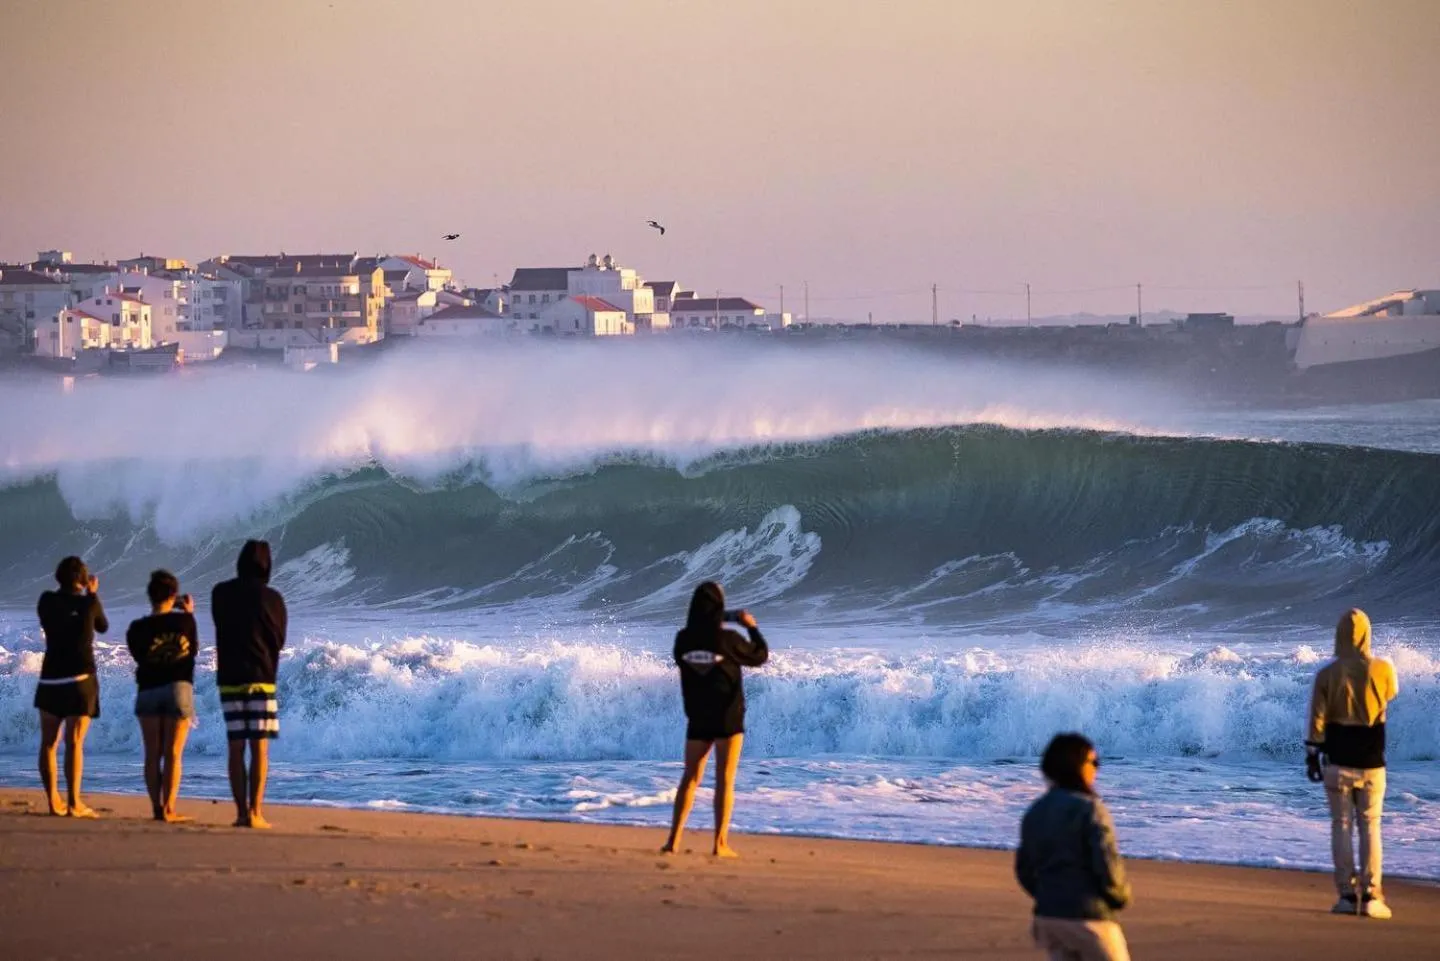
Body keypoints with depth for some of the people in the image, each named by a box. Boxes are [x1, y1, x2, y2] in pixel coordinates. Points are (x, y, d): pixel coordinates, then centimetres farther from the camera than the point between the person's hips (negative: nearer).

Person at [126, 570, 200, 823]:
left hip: (148, 691, 1)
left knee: (153, 754, 8)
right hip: (179, 688, -1)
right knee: (173, 754, -2)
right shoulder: (184, 621, -5)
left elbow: (138, 656, 10)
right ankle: (169, 809, -9)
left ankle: (157, 808, 4)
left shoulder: (137, 628, -4)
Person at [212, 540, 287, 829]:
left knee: (236, 748, 6)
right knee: (260, 748, -2)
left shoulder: (220, 594, 3)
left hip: (229, 679, 3)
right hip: (261, 679, -3)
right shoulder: (271, 598, -5)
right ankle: (255, 812, -9)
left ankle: (242, 812, 3)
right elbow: (279, 641, 5)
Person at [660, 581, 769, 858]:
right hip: (728, 718, -3)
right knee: (725, 780, 2)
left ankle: (673, 840, 6)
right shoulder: (728, 639, -16)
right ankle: (721, 843, -1)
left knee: (690, 778, 12)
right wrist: (752, 627, 10)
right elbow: (759, 656, -3)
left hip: (697, 718, 3)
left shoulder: (683, 640, -5)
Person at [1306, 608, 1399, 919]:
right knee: (1370, 826, 5)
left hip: (1338, 761, -1)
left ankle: (1348, 894, 1)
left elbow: (1317, 719, -6)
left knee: (1341, 826, 5)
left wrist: (1312, 754, 3)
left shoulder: (1327, 674, -8)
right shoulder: (1383, 670, -7)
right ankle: (1371, 896, -1)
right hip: (1371, 762, 1)